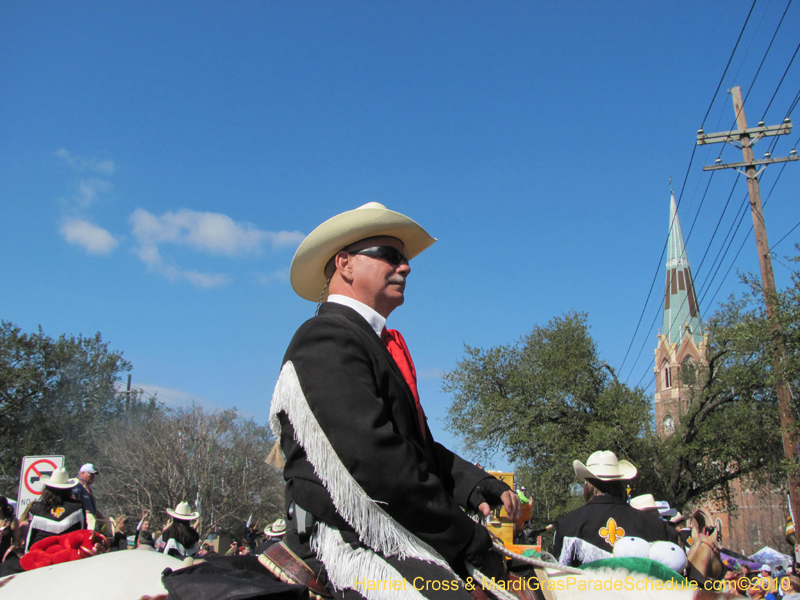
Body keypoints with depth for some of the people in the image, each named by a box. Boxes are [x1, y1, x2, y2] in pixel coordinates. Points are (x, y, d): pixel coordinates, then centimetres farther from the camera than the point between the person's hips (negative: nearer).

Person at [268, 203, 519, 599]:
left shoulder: (374, 343, 22)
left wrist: (477, 487, 5)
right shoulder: (326, 340, -10)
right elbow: (372, 460, -21)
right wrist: (466, 540, -15)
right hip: (348, 544, -10)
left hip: (392, 540, 10)